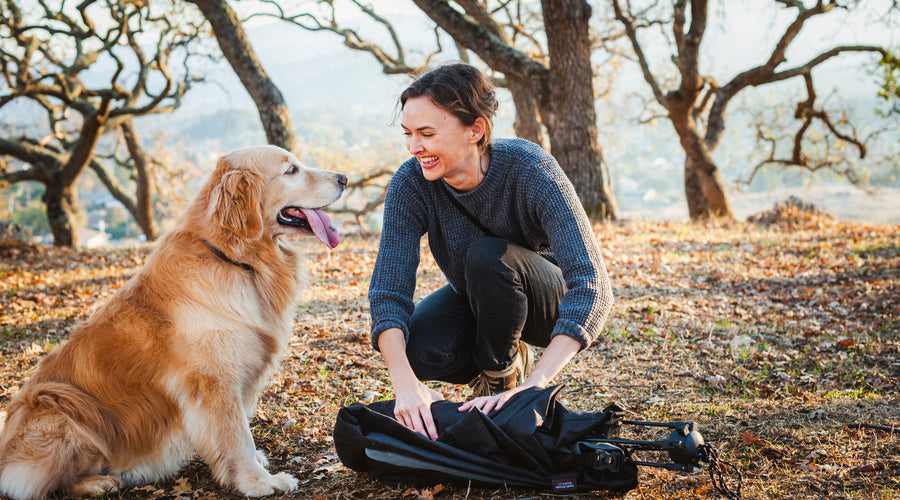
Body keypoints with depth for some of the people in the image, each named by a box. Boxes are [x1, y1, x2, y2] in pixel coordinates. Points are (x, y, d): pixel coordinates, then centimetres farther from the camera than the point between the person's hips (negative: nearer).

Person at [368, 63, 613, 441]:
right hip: (473, 301, 3)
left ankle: (501, 376, -7)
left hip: (552, 303, -3)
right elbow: (388, 290, -28)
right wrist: (405, 382, -47)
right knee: (417, 349, -28)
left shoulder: (529, 169, -32)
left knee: (487, 255, -34)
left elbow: (591, 285, -40)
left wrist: (533, 384, -52)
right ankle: (509, 359, 4)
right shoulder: (411, 183, -23)